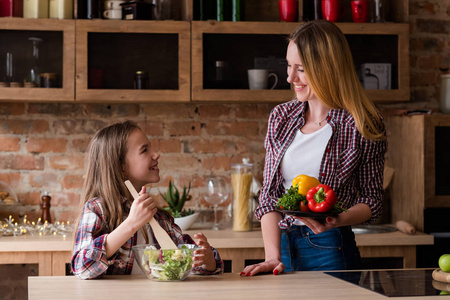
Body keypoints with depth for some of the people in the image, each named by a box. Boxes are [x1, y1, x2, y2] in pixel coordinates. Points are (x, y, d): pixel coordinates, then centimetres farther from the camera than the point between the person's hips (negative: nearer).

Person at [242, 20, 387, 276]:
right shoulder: (281, 117, 6)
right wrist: (273, 256, -9)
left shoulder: (362, 127, -7)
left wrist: (338, 220, -21)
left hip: (330, 249, -4)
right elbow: (269, 194, 3)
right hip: (282, 243, 4)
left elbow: (373, 200, -1)